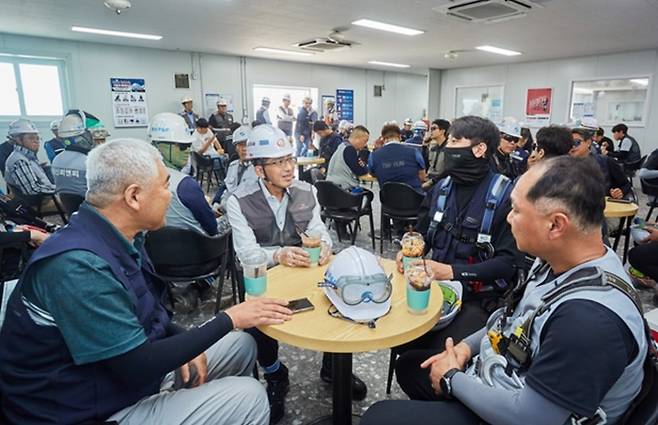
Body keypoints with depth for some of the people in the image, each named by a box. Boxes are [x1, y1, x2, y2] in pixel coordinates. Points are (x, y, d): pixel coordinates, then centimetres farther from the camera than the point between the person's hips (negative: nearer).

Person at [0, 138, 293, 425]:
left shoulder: (120, 241, -2)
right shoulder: (78, 265, -30)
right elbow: (139, 367, -27)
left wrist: (185, 344, -7)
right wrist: (229, 318, -20)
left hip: (129, 370, 8)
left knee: (241, 344, 10)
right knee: (248, 397, -16)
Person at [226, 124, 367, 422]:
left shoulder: (306, 192, 2)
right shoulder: (239, 202, -11)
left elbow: (319, 230, 0)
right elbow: (246, 252, -17)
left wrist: (324, 246, -25)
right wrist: (278, 255, -37)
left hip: (305, 270, 3)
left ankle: (333, 366, 13)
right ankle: (275, 376, 7)